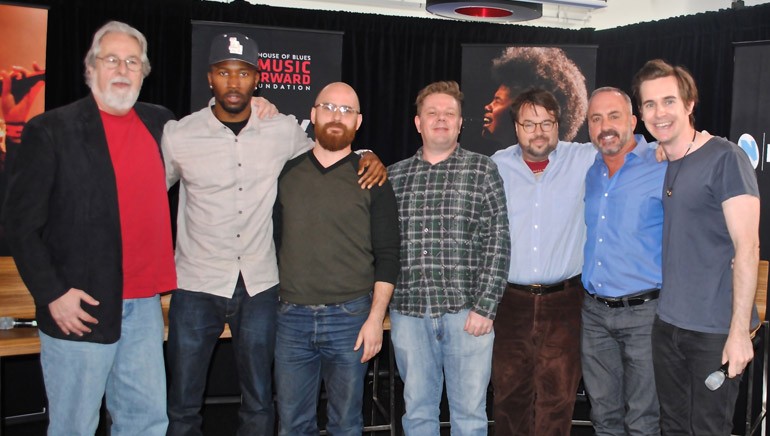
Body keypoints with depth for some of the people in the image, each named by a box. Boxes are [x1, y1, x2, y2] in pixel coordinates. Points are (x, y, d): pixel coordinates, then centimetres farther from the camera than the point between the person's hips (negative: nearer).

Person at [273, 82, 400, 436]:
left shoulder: (371, 179, 1)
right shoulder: (287, 173, 8)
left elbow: (387, 256, -1)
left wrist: (376, 317, -8)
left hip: (350, 317, -2)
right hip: (292, 316, 2)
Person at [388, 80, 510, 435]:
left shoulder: (482, 170, 3)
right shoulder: (394, 175, 11)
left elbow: (498, 242, -3)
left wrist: (485, 307, -9)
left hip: (467, 311, -2)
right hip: (408, 312, 2)